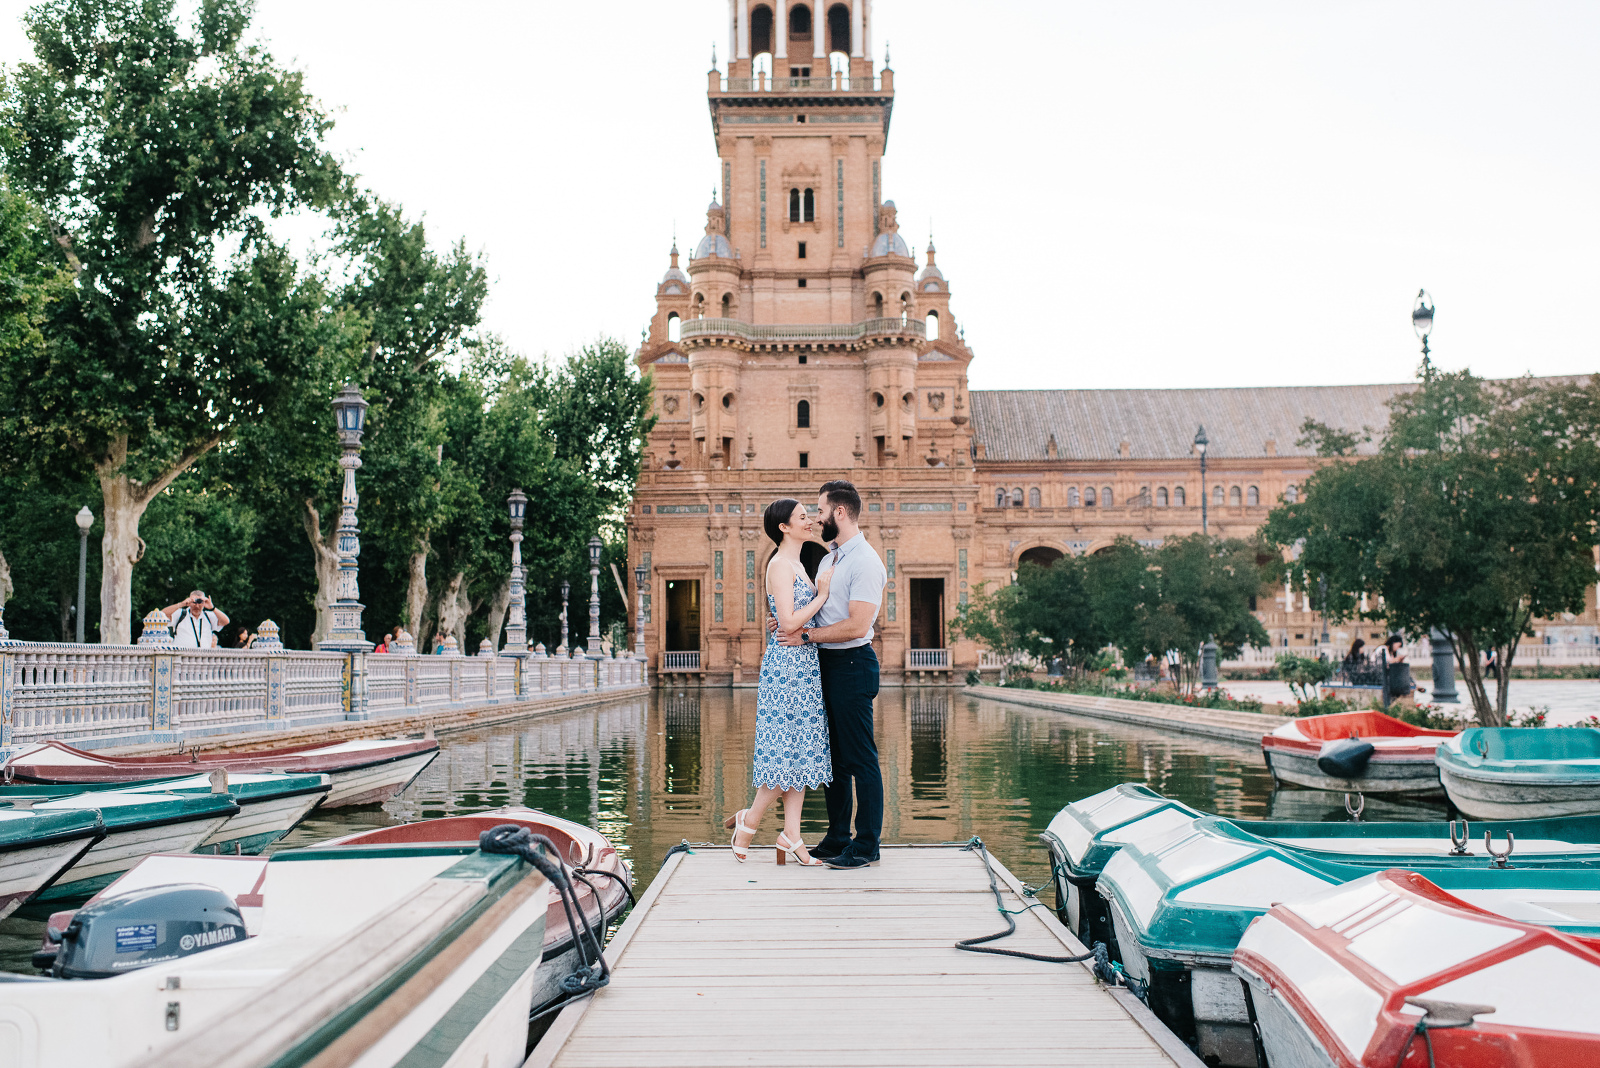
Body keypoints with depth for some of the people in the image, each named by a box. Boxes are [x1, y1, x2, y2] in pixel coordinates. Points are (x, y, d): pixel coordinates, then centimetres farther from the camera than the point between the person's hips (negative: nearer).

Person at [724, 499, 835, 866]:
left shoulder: (796, 563, 17)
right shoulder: (780, 564, -12)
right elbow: (789, 622, -19)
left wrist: (821, 591, 10)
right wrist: (822, 595, -10)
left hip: (804, 664, 10)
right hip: (788, 662, -10)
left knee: (801, 750, 7)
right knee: (788, 750, -5)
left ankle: (791, 834, 9)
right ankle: (748, 822, 10)